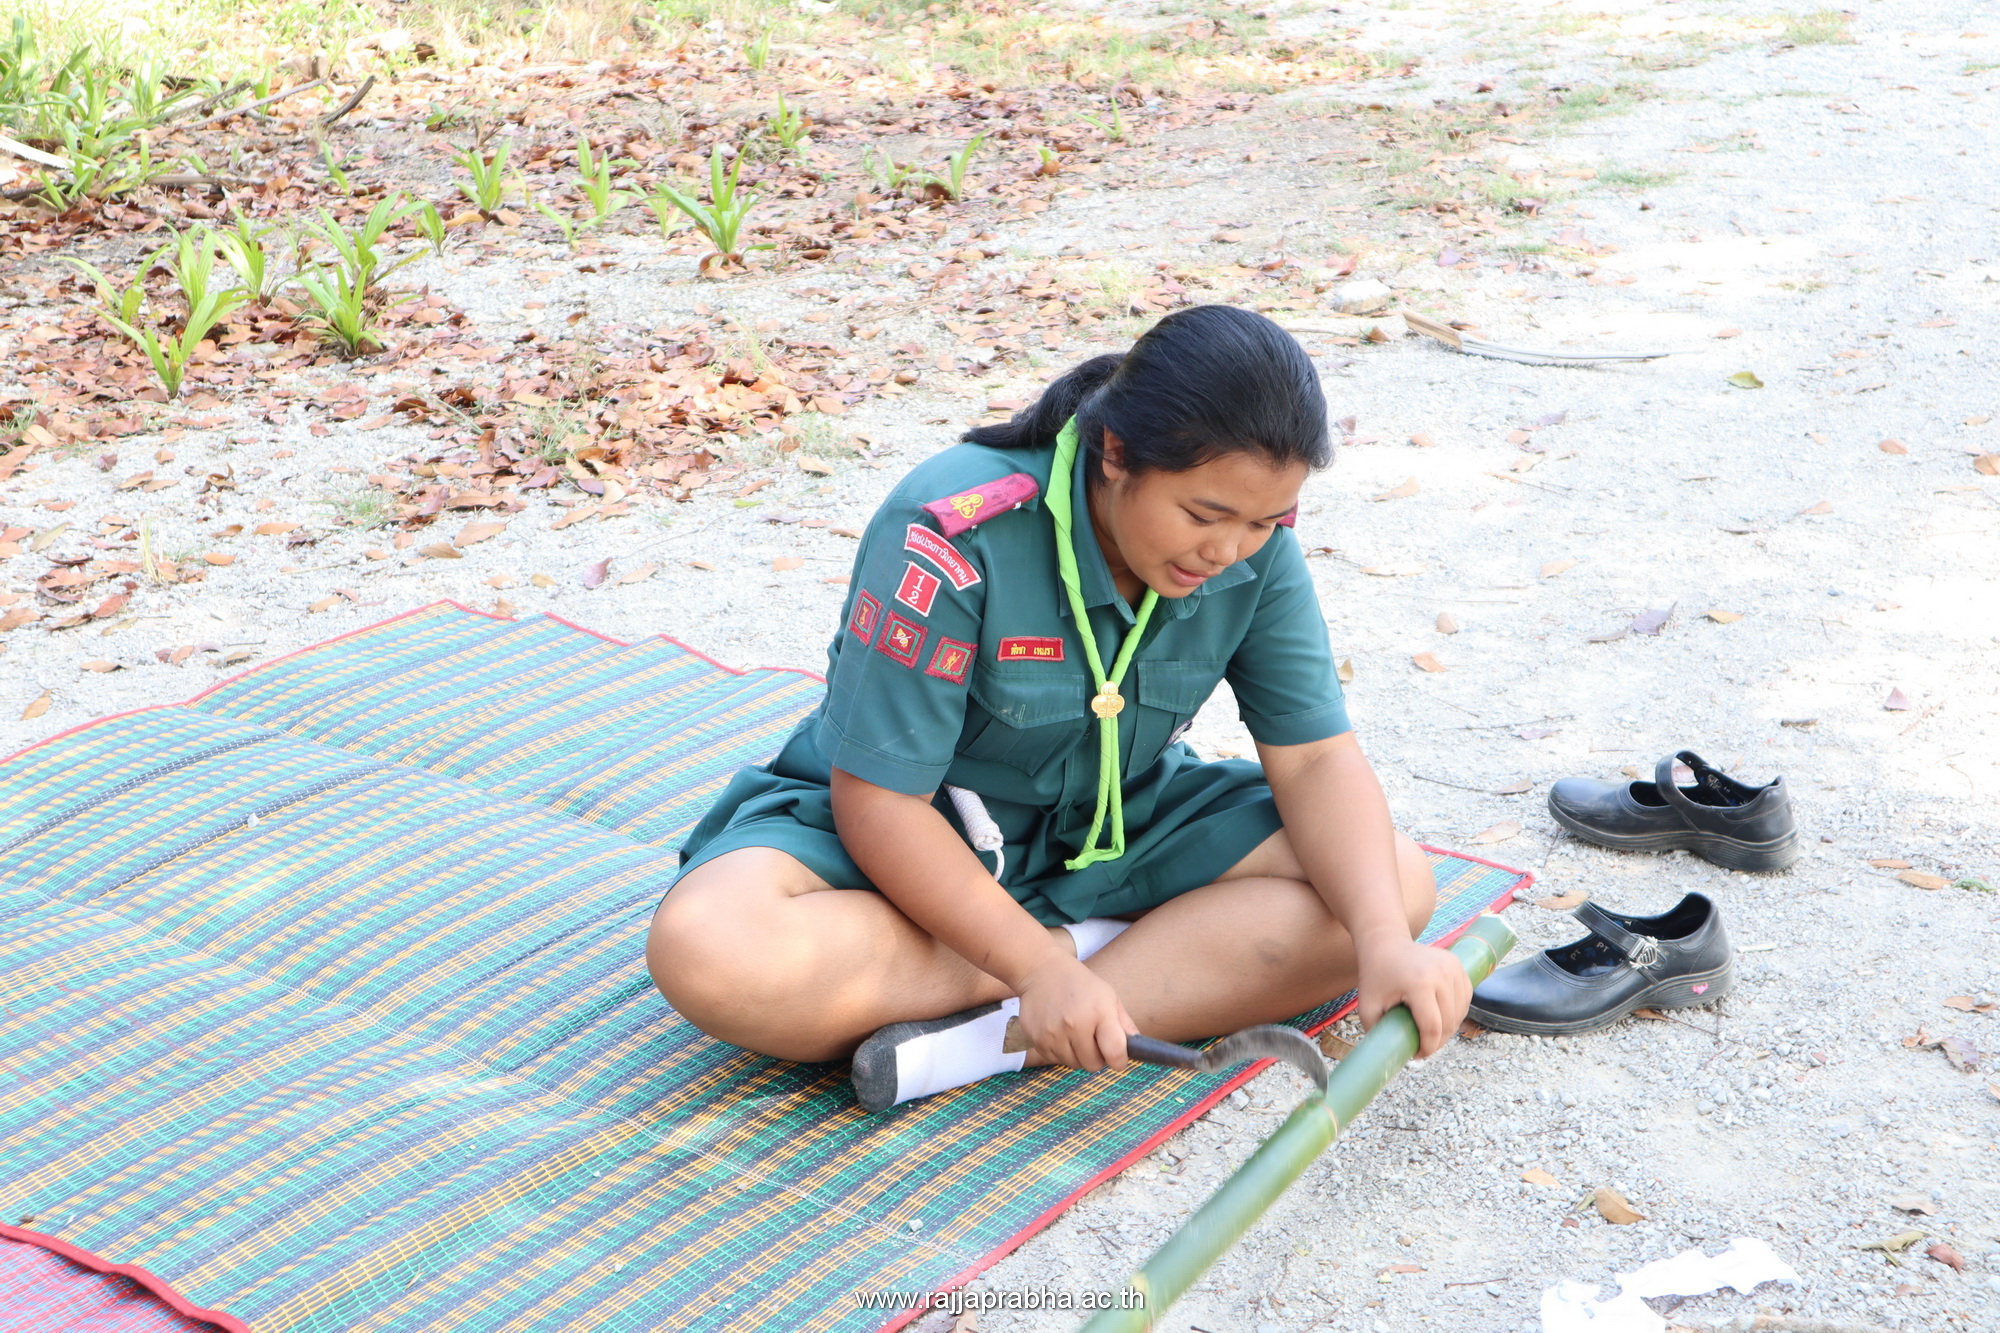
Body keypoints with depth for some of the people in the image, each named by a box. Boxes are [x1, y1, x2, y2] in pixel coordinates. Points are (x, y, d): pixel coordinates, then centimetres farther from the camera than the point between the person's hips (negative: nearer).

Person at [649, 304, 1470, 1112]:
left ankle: (995, 1041, -26)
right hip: (904, 837, -4)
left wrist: (1383, 940, -30)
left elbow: (1315, 758, -12)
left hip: (1116, 829, 4)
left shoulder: (1255, 550, -13)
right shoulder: (954, 536, -28)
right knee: (706, 954, -35)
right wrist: (1042, 966, -31)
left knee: (1397, 883, -16)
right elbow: (878, 804, -25)